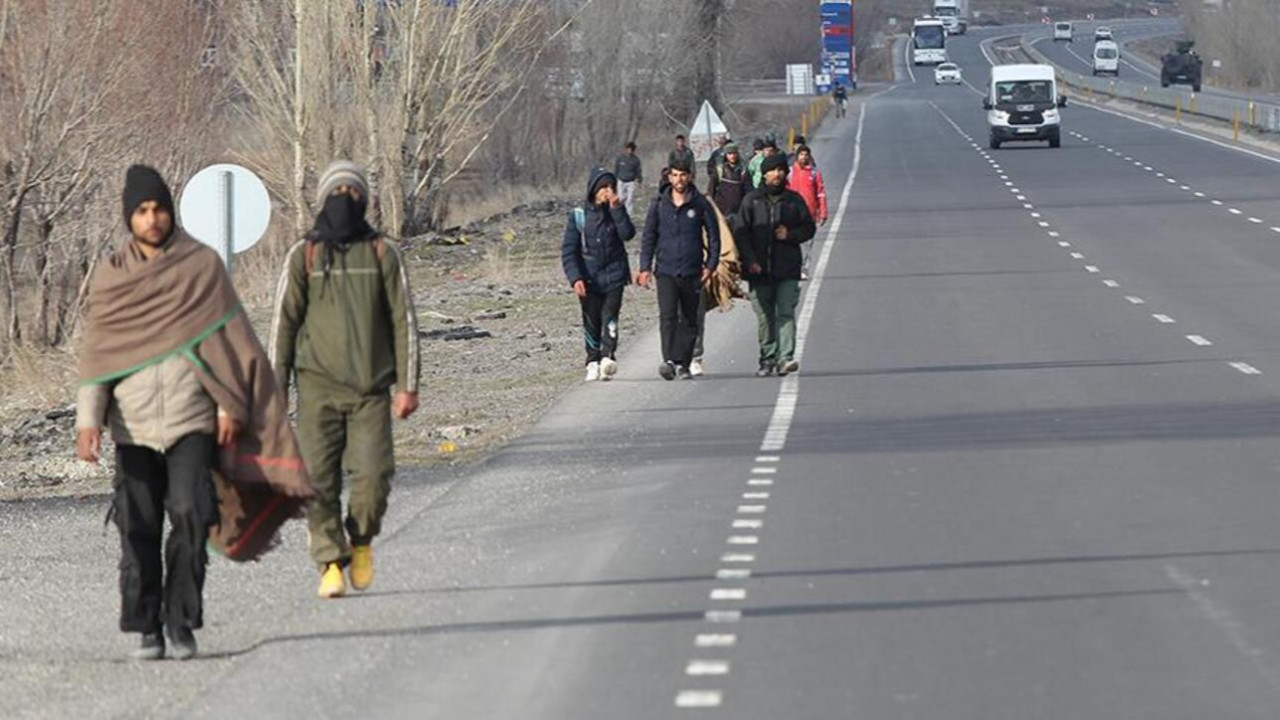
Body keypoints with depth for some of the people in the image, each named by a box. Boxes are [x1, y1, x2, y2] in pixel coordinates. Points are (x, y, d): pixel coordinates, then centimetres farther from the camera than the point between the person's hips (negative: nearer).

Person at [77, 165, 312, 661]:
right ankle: (146, 629, 8)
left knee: (190, 521, -13)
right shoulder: (110, 278, 6)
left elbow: (226, 337, 3)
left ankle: (180, 624, -6)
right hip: (133, 425, 2)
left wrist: (230, 405, -4)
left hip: (192, 421, -2)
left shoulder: (203, 266, 2)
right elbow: (97, 354, 3)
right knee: (138, 529, 1)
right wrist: (87, 420, -7)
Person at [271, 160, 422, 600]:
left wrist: (407, 385, 2)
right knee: (319, 480, -5)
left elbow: (403, 321, 9)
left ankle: (361, 540, 16)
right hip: (319, 387, 0)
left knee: (374, 472, -11)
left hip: (371, 388, 0)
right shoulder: (304, 257, 7)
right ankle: (330, 563, 4)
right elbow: (284, 323, 8)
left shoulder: (383, 254, 9)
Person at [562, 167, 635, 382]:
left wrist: (616, 208, -18)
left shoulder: (616, 212, 6)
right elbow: (568, 251, -1)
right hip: (589, 279, 0)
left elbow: (628, 233, -13)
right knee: (591, 322, 4)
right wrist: (575, 278, -12)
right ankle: (593, 363, 13)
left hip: (614, 276, 0)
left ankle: (608, 357, -25)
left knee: (610, 316, -15)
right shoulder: (579, 216, 2)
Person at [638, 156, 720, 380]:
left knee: (689, 319, 6)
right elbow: (649, 237, 10)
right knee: (667, 316, -15)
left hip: (692, 273, 1)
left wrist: (711, 264, 0)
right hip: (665, 270, -1)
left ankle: (682, 363, 14)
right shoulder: (659, 205, 5)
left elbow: (714, 235, 8)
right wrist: (645, 267, 3)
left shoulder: (701, 204, 2)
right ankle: (669, 361, -24)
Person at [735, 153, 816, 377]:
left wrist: (790, 235, -7)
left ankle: (785, 357, -18)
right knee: (765, 317, 5)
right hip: (760, 269, 1)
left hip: (787, 268, -1)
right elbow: (741, 233, 2)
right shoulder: (751, 200, 5)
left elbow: (809, 228, 13)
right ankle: (768, 360, 13)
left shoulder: (794, 200, 8)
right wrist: (749, 260, -10)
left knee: (786, 313, -12)